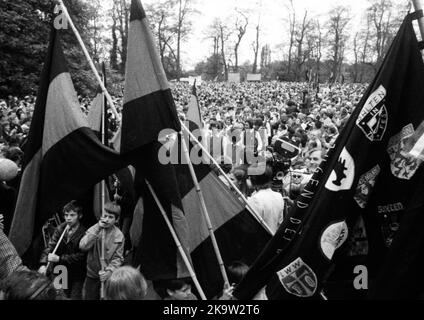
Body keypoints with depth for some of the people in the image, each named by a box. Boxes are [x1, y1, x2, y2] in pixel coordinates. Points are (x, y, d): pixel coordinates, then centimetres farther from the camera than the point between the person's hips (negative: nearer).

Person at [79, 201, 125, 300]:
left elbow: (118, 258, -7)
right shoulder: (94, 229, -5)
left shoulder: (119, 236, -9)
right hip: (91, 275, 2)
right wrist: (97, 229, -23)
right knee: (88, 297, 13)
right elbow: (83, 246, -19)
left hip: (108, 277, -1)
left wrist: (109, 271, -22)